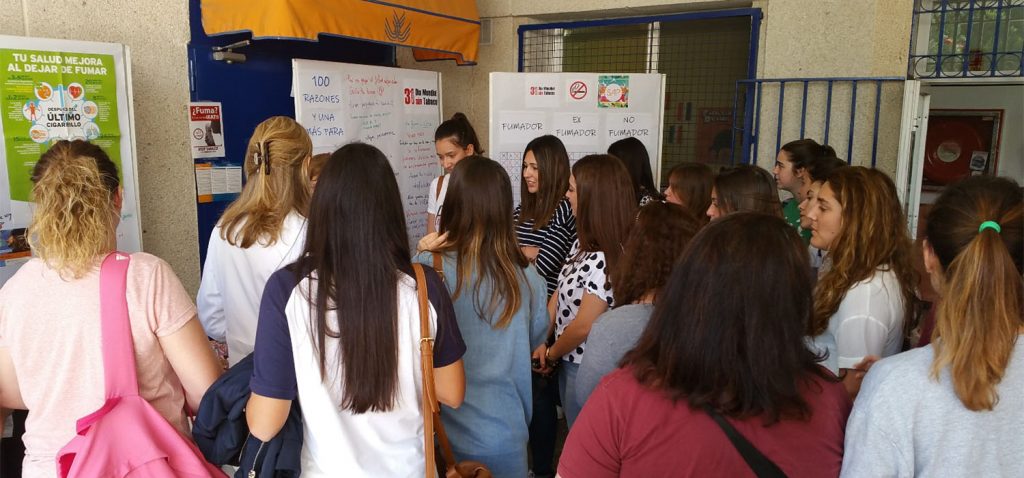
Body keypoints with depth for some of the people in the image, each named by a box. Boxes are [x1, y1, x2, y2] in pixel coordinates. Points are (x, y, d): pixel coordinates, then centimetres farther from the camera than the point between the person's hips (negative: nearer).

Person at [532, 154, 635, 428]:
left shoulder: (606, 259, -27)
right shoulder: (584, 243, 2)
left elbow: (583, 326, -21)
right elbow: (560, 294, 5)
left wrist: (551, 354, -5)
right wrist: (543, 342, -4)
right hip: (569, 362, 8)